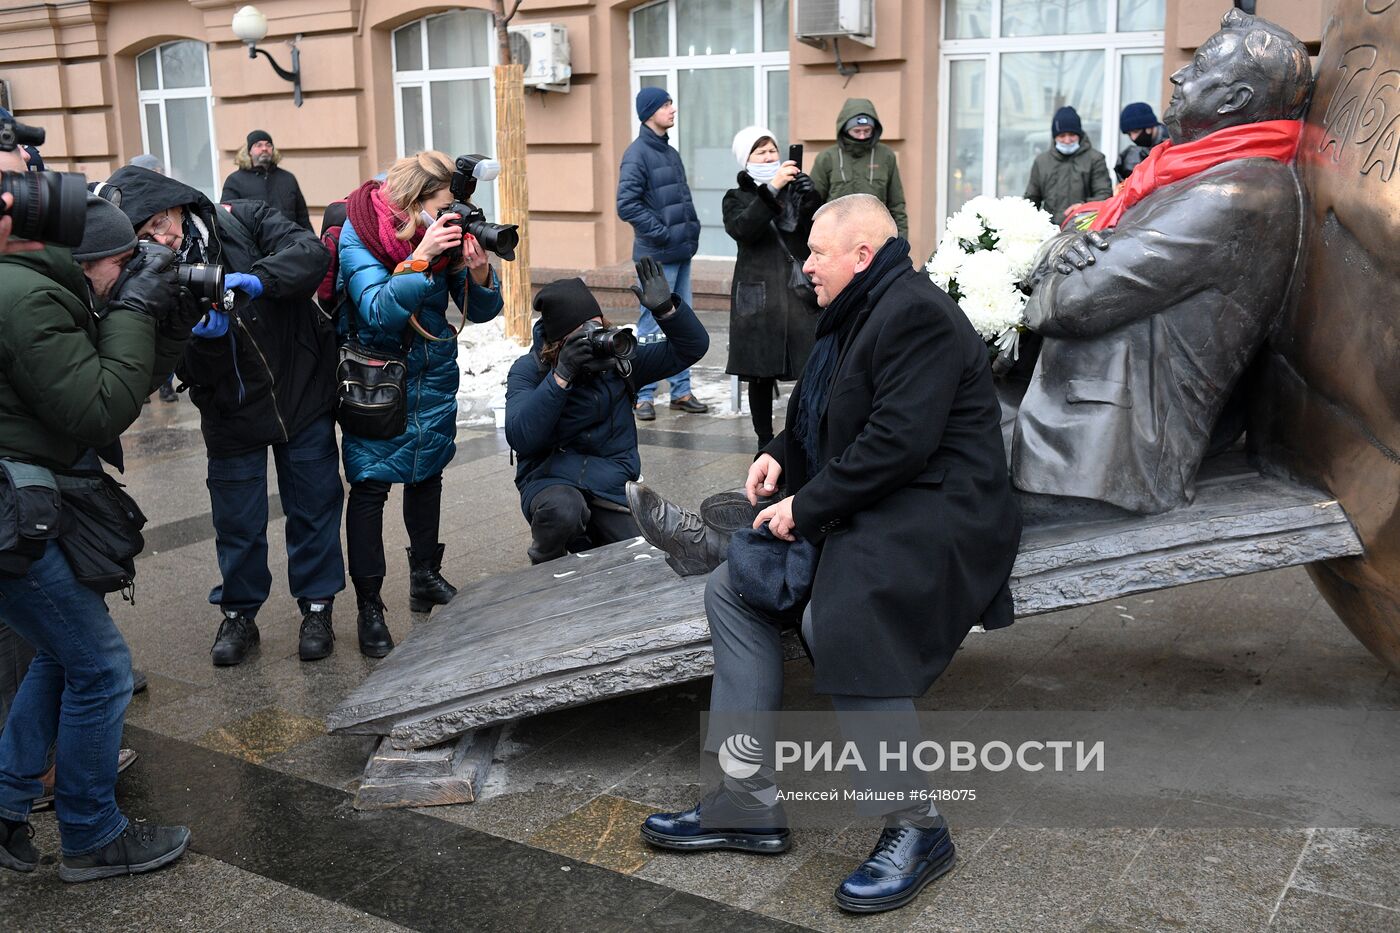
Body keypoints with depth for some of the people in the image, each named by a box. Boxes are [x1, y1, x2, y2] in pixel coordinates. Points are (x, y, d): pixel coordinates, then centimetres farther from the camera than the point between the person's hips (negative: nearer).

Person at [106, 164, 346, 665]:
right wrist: (205, 338, -34)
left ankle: (316, 608, 27)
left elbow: (312, 252, -24)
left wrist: (259, 278, -39)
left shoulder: (242, 220, -9)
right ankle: (239, 615, 30)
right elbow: (193, 372, -13)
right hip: (232, 416, 1)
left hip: (303, 396, -1)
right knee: (238, 523, 10)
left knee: (313, 507, 10)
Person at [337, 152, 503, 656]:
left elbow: (481, 312, -3)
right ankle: (369, 606, -1)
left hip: (434, 373, 5)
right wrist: (420, 257, -37)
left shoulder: (448, 230, -6)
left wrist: (479, 271, -23)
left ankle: (426, 576, 32)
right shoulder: (358, 234, -18)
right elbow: (379, 313, -29)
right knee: (370, 483, -8)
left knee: (427, 473, 15)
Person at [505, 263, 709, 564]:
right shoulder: (529, 370, -5)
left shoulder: (618, 357, 5)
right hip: (551, 481, -3)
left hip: (611, 485, 4)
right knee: (562, 509, -38)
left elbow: (692, 347, 7)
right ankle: (544, 569, -4)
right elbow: (520, 437, -21)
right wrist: (562, 375, -26)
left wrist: (665, 309, -12)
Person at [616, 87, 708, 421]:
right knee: (652, 327, -3)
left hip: (681, 254, 8)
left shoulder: (670, 152, 15)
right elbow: (627, 205, -19)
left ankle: (681, 391, 21)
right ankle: (644, 396, 5)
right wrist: (662, 233, -17)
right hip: (657, 256, -8)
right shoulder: (638, 153, -11)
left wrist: (691, 230, 9)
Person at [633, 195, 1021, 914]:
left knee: (836, 619, -35)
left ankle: (915, 827, -17)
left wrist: (807, 506, -19)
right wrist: (779, 455, 7)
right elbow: (818, 418, 26)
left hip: (935, 515, -11)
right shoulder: (855, 316, 16)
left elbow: (898, 442, -25)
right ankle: (748, 801, 6)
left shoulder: (915, 315, -16)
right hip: (865, 513, 11)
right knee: (733, 587, 4)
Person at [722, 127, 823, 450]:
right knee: (760, 374, 3)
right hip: (759, 295, -1)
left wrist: (809, 196, -18)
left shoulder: (795, 190, 14)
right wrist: (771, 188, -21)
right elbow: (742, 229, -14)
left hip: (800, 290, 1)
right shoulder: (737, 198, 8)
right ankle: (765, 441, 15)